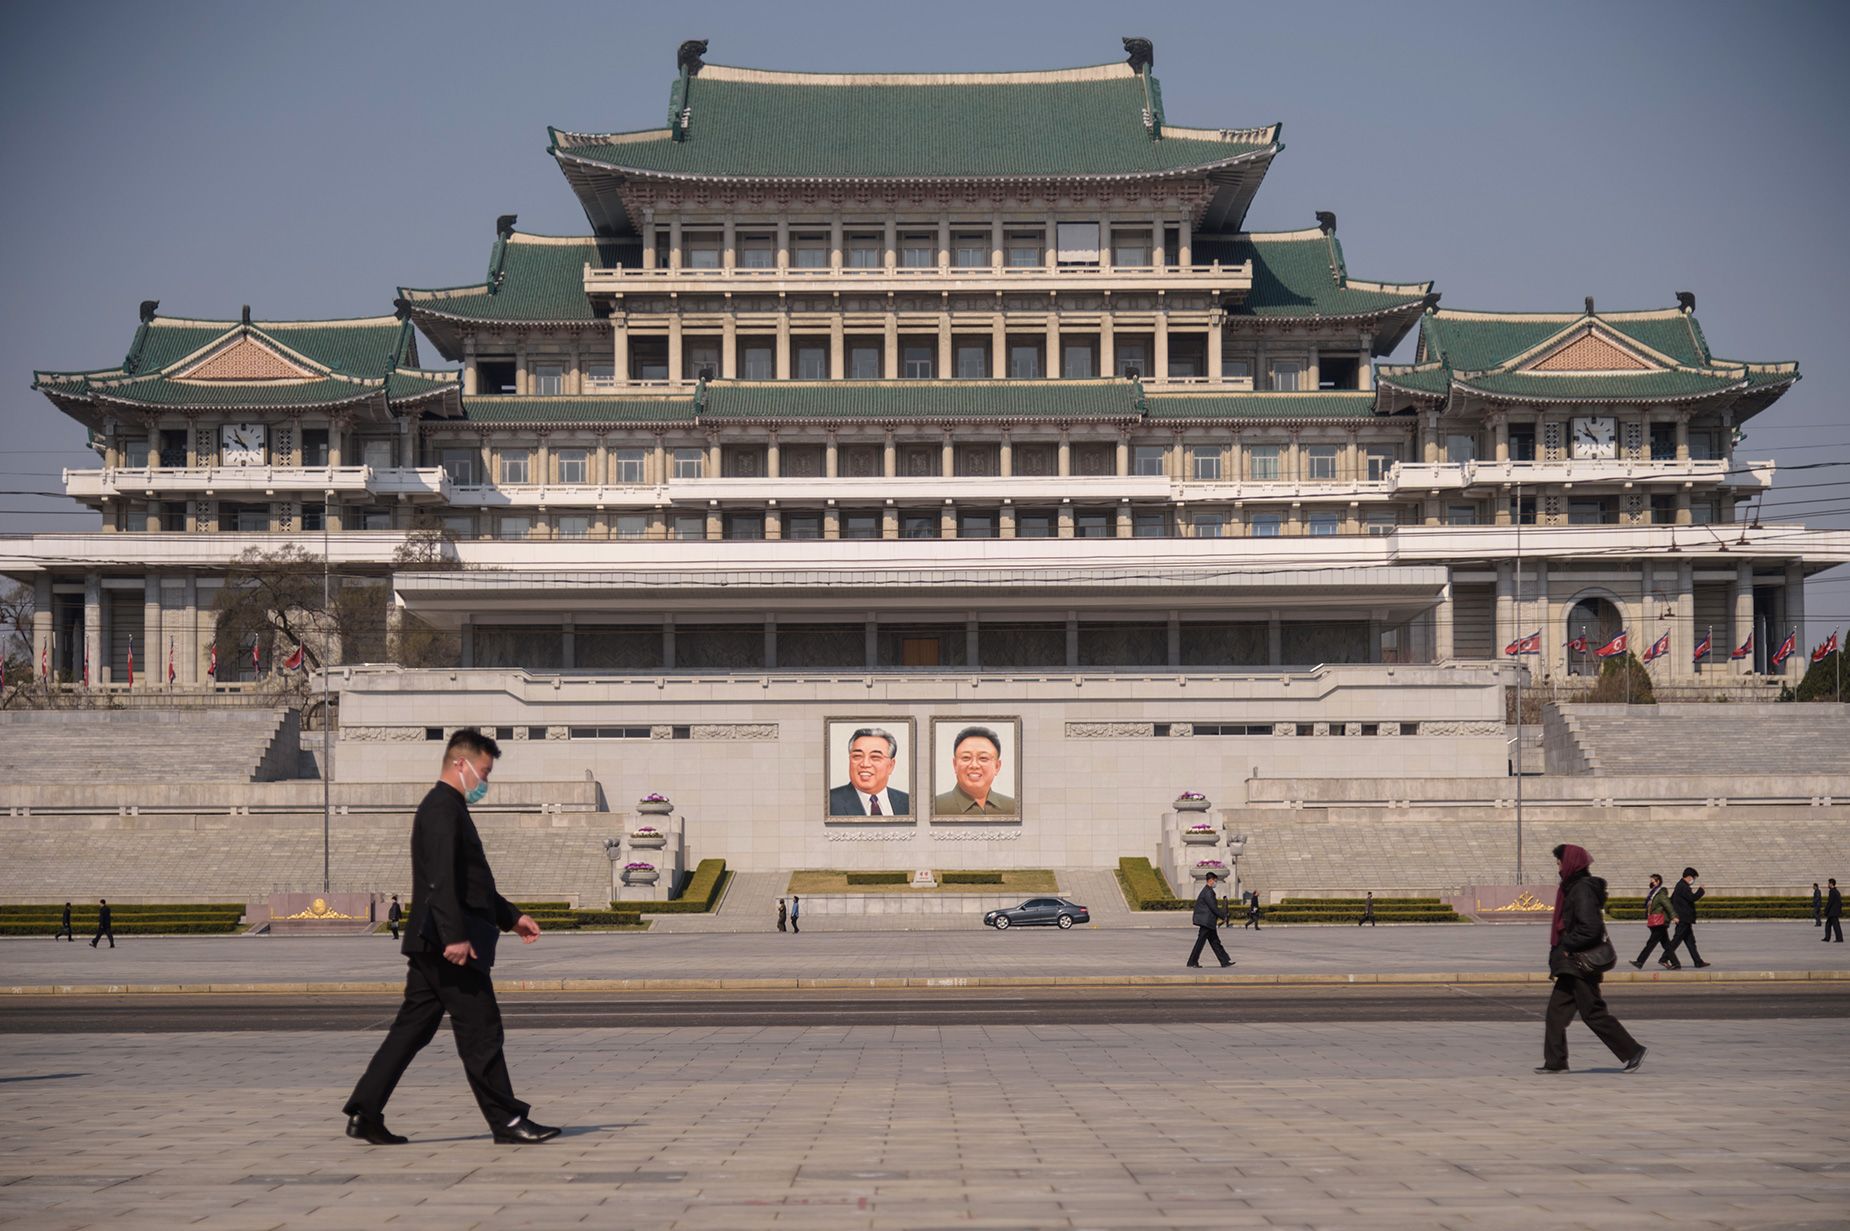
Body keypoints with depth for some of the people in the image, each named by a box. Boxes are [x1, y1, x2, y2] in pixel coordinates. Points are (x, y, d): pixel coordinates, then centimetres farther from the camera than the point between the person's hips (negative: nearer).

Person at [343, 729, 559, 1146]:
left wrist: (512, 916, 26)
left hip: (431, 947, 11)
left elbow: (471, 883, 29)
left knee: (412, 1029, 10)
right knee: (480, 1030, -5)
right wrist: (455, 936, -27)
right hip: (449, 944, -11)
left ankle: (364, 1113, 9)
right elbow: (442, 879, -23)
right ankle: (507, 1120, 0)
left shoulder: (448, 809, 22)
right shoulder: (443, 808, -12)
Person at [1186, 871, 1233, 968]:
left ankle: (1225, 961, 12)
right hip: (1206, 921, -11)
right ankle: (1192, 962, 2)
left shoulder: (1207, 890, 16)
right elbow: (1213, 907, -19)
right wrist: (1223, 916, -10)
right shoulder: (1208, 892, -16)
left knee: (1215, 941, 10)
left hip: (1207, 921, 11)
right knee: (1200, 941, -4)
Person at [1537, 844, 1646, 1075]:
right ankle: (1555, 1062, 11)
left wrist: (1567, 947, -16)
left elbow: (1590, 927, -25)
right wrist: (1560, 952, 16)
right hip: (1572, 963, 10)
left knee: (1593, 1013, -4)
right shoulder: (1573, 887, 13)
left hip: (1580, 962, -10)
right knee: (1556, 1010, 8)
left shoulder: (1582, 890, -17)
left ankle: (1632, 1050, 4)